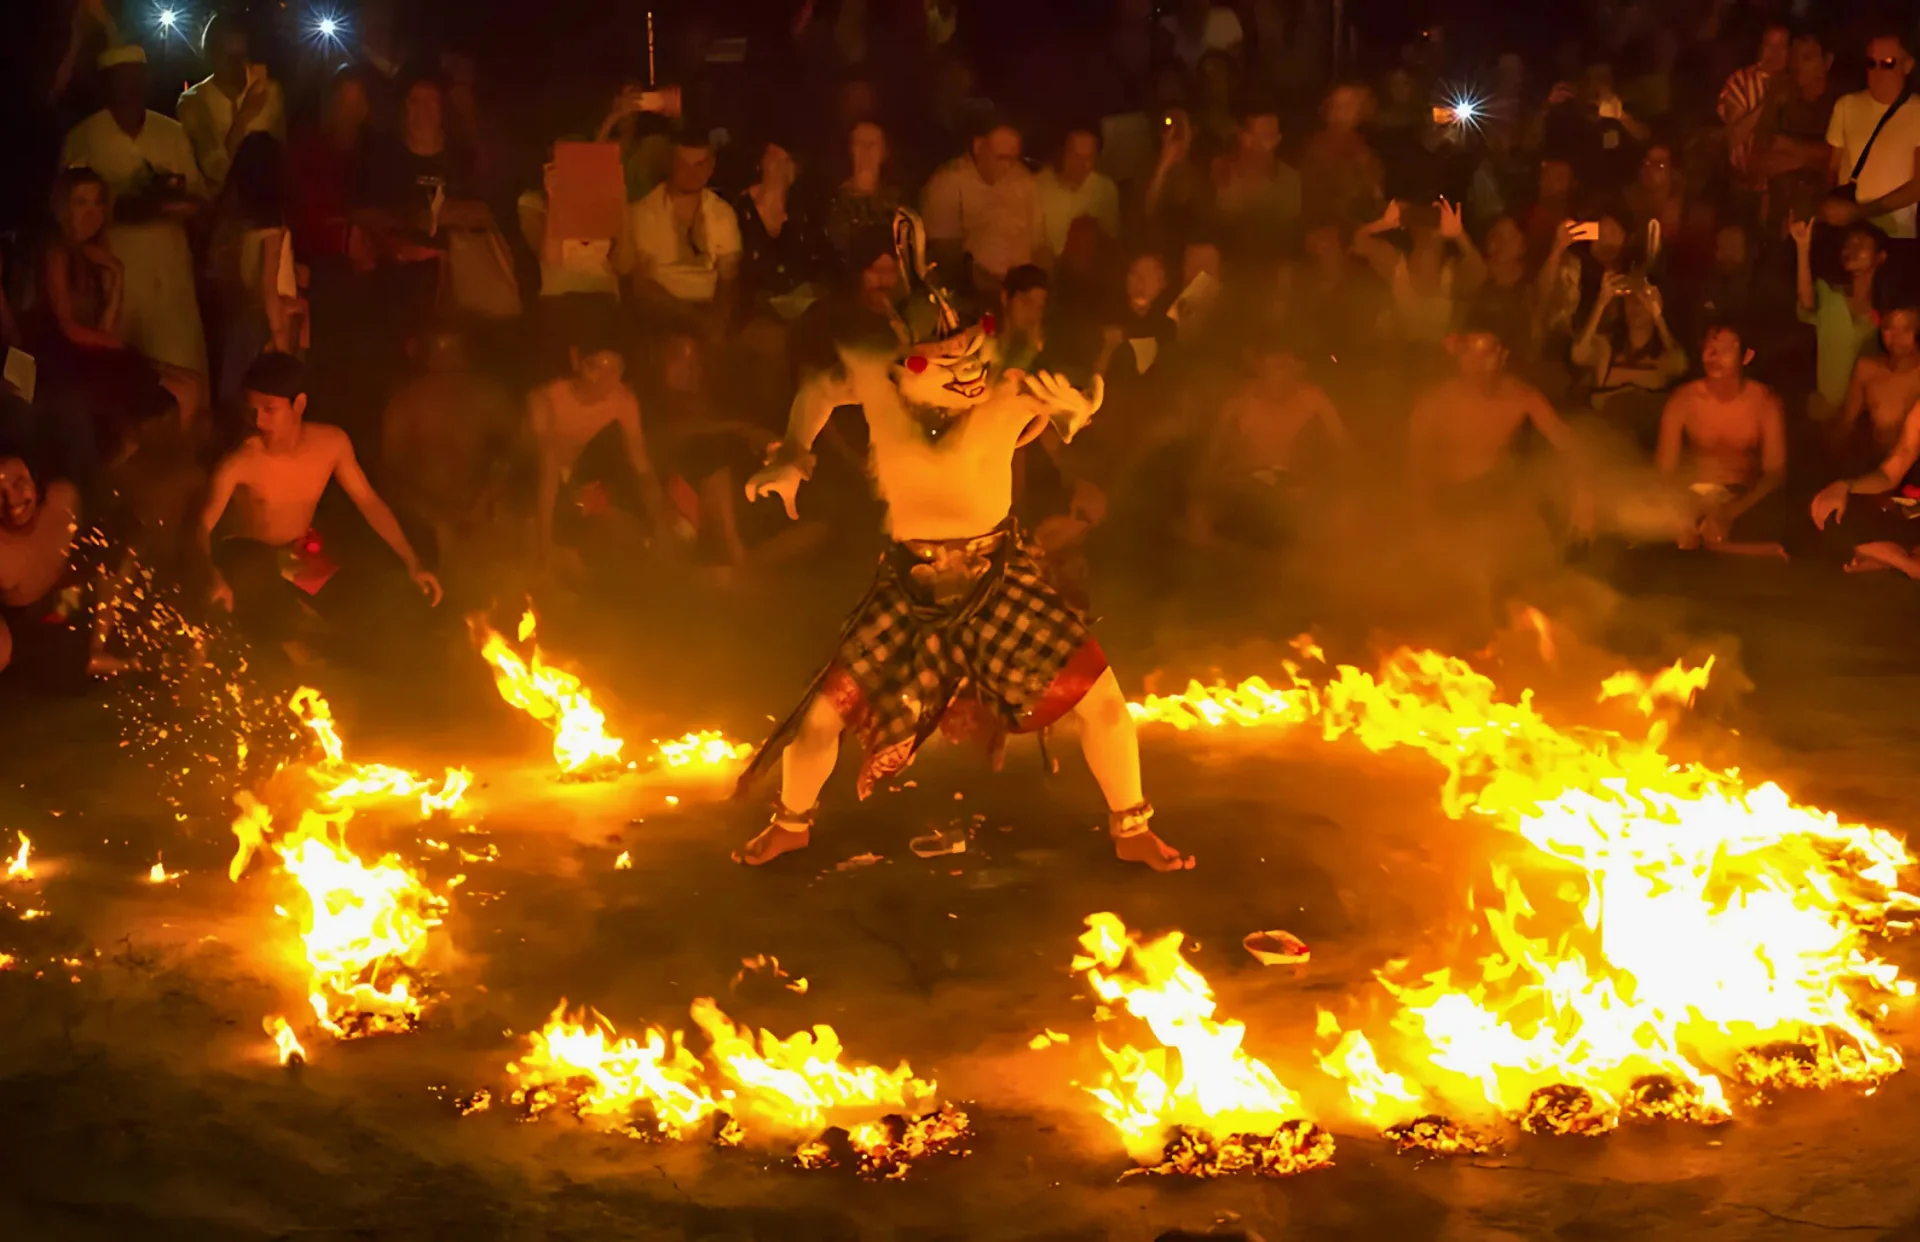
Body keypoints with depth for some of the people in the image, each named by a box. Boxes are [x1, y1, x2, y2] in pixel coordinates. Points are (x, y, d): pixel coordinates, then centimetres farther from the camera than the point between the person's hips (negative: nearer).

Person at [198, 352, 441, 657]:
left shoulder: (331, 443, -15)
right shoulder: (239, 463, -28)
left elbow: (369, 501, -4)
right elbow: (203, 526, -35)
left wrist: (412, 563, -10)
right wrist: (213, 577, -58)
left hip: (304, 555, 4)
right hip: (253, 563, -4)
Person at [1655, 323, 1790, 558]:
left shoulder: (1764, 401, -7)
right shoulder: (1683, 399, -5)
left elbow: (1774, 472, -13)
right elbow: (1664, 469, -6)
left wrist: (1730, 512, -30)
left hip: (1747, 501, -1)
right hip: (1694, 497, 1)